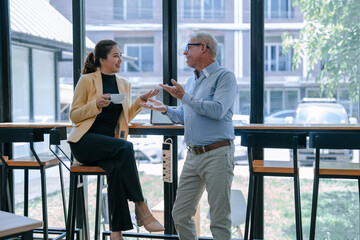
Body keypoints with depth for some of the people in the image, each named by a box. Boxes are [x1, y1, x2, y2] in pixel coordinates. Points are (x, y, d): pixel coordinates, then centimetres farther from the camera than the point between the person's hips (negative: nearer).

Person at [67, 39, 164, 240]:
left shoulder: (124, 84, 15)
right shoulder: (87, 81, -1)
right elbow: (74, 116, -1)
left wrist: (140, 102, 6)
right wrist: (97, 104, -17)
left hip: (110, 144, 4)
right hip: (86, 141, -4)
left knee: (117, 169, -32)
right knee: (126, 147, -33)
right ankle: (141, 208, -25)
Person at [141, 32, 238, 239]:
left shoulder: (225, 77, -5)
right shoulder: (191, 81, 20)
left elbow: (217, 110, -21)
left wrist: (185, 97, -15)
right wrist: (165, 109, 12)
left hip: (217, 154, -8)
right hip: (193, 156, 8)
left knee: (220, 219, -3)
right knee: (181, 214, 10)